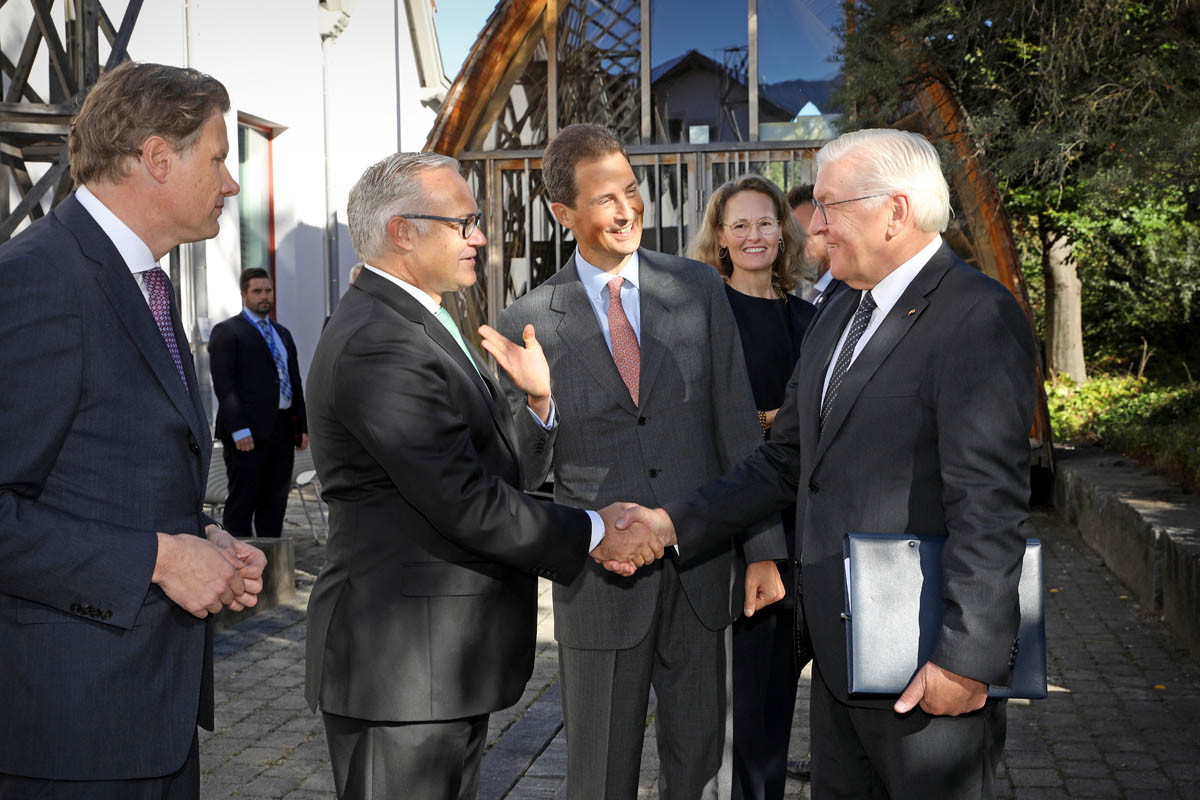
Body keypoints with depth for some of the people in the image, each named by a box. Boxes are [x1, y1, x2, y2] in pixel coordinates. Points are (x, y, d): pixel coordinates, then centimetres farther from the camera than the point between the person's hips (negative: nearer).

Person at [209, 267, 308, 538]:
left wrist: (302, 426, 12)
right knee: (242, 502, -3)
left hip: (282, 430, 7)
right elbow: (224, 384, -10)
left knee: (275, 502, 8)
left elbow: (295, 382, 21)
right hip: (249, 432, -7)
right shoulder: (227, 331, -1)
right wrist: (239, 430, -18)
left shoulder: (282, 333, 21)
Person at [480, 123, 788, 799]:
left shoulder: (698, 288, 1)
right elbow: (528, 473, -1)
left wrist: (763, 551, -3)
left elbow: (737, 426, 2)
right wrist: (535, 403, -22)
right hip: (600, 582, -1)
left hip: (700, 571, 2)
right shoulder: (532, 323, -5)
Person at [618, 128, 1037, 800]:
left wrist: (968, 657, -22)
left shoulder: (979, 317, -14)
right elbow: (786, 461, 19)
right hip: (840, 655, 8)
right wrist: (677, 522, 12)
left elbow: (990, 505, -20)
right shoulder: (839, 317, 14)